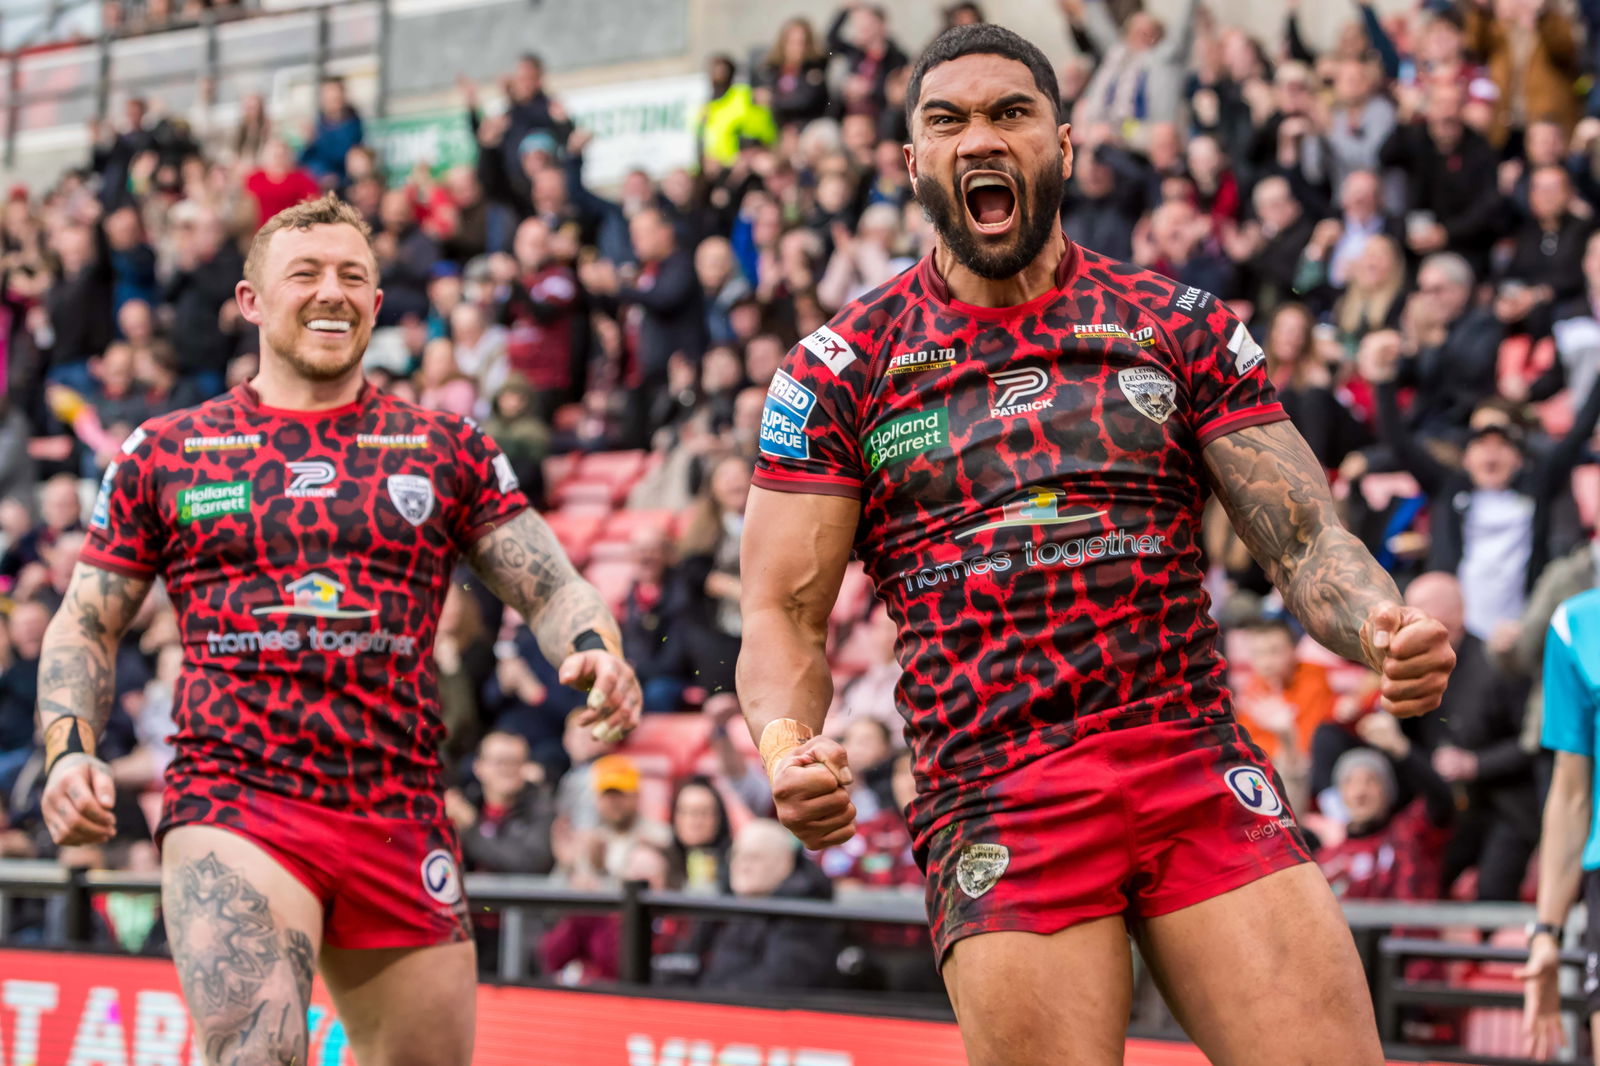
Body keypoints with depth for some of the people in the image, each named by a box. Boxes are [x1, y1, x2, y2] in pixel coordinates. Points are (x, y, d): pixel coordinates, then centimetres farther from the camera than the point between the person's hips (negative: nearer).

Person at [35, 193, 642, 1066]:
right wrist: (70, 750, -3)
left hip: (400, 821, 3)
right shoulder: (164, 453, 11)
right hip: (231, 802, -3)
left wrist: (595, 652, -14)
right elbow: (86, 625, 15)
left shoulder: (446, 450, 13)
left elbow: (551, 588, 9)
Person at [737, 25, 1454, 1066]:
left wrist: (1381, 626, -17)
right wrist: (786, 748, -16)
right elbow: (785, 612, 5)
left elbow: (1306, 539, 6)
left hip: (1201, 773, 1)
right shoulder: (842, 367, 8)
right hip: (994, 810, -1)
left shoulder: (1181, 326, 11)